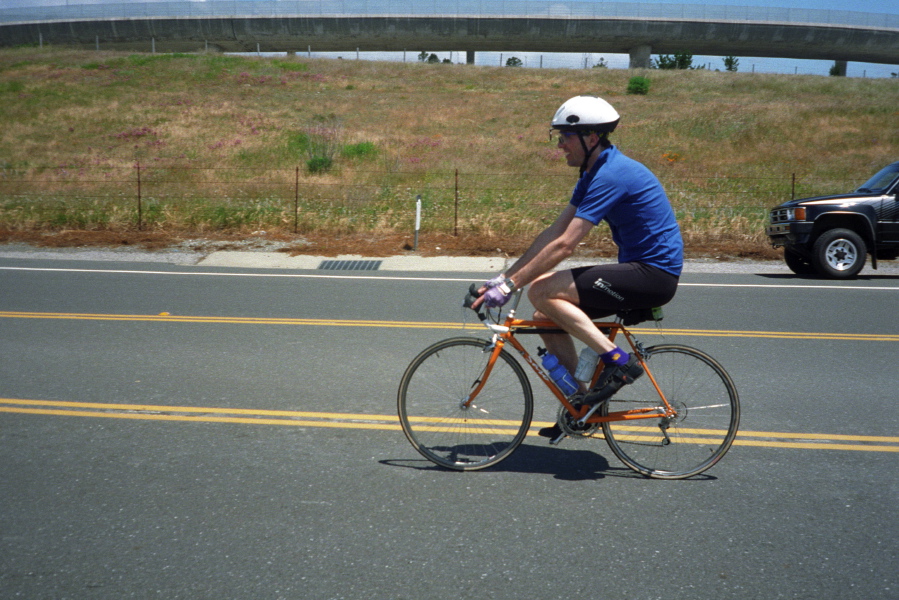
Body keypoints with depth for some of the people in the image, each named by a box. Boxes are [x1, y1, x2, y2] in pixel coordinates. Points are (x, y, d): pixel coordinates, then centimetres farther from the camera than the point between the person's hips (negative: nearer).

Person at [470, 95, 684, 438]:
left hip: (654, 274, -10)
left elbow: (564, 245, -25)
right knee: (545, 318, 6)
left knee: (541, 291, -18)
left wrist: (511, 284, -22)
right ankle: (581, 405, 14)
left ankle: (618, 361, -13)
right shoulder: (593, 174, 12)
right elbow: (553, 232, 11)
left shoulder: (612, 175, -19)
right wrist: (505, 275, 6)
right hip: (639, 271, 10)